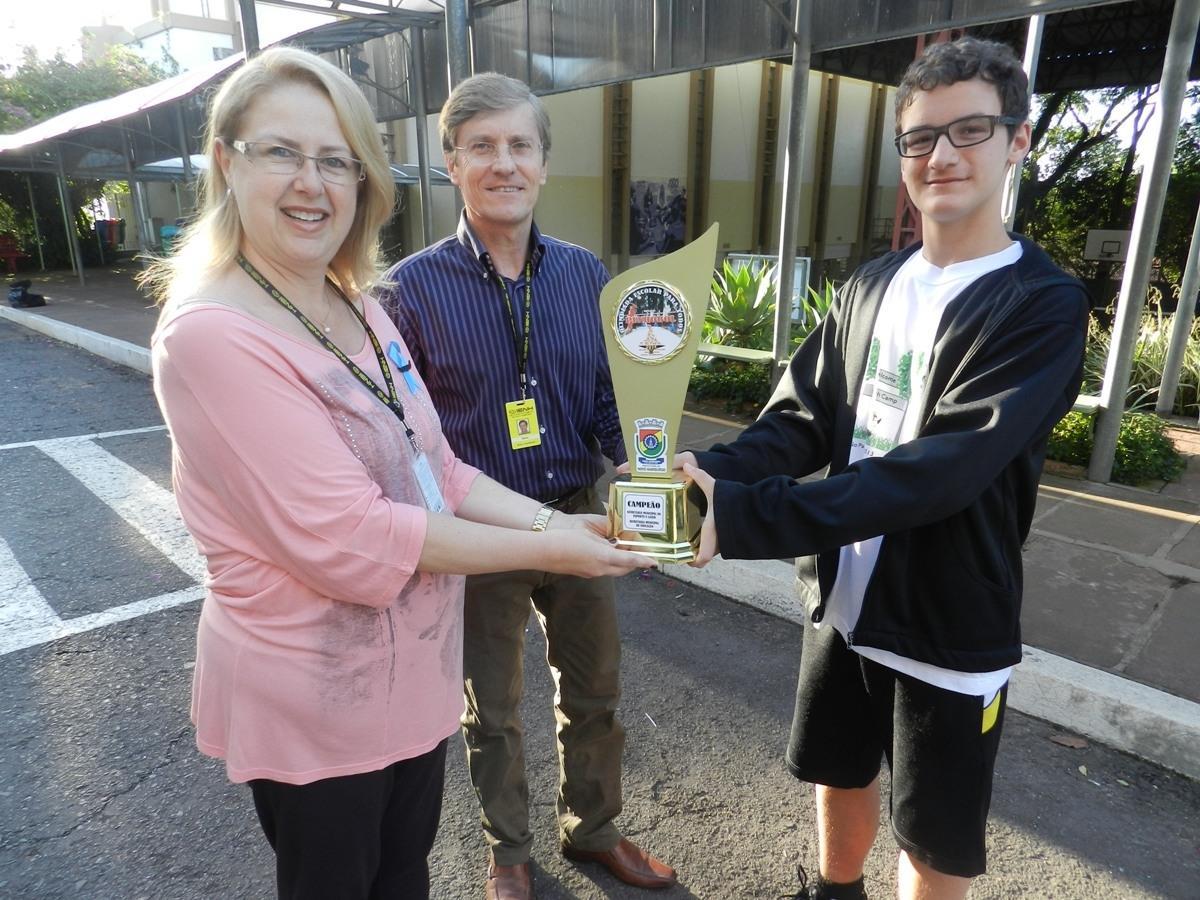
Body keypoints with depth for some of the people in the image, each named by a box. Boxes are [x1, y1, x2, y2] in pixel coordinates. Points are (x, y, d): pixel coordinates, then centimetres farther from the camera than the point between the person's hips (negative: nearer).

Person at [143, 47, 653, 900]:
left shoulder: (362, 312, 3)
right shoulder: (211, 334, -22)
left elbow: (435, 470, 3)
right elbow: (345, 540, -27)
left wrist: (550, 520, -11)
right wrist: (546, 549, -22)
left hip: (416, 668, 7)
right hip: (313, 698, -7)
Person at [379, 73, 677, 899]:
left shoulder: (584, 272, -2)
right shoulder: (415, 286, -10)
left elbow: (609, 393, 4)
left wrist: (634, 461, -15)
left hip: (577, 518, 3)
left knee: (595, 695, 20)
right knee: (494, 712, 18)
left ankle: (593, 828, 47)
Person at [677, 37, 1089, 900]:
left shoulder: (1042, 305, -17)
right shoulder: (872, 286, 3)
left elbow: (935, 475, -29)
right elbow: (802, 422, -4)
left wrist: (743, 516, -35)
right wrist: (709, 471, -24)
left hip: (951, 629, -5)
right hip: (842, 601, 5)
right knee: (842, 774, 25)